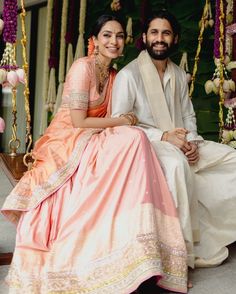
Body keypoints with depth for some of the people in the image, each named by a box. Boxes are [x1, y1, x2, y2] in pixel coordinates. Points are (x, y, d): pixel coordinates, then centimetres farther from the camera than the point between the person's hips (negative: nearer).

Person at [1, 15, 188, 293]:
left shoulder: (114, 75, 14)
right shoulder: (83, 67, -11)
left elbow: (103, 117, 12)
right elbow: (78, 122, -16)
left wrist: (123, 123, -8)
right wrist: (121, 121, -9)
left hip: (93, 142, 7)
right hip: (68, 143, -7)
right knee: (134, 139, -26)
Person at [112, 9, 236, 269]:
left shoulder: (179, 75, 14)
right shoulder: (128, 75, -7)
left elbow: (188, 115, 16)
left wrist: (192, 142, -6)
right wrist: (164, 136, -20)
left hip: (179, 143, 7)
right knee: (177, 164, -39)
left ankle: (211, 236, -1)